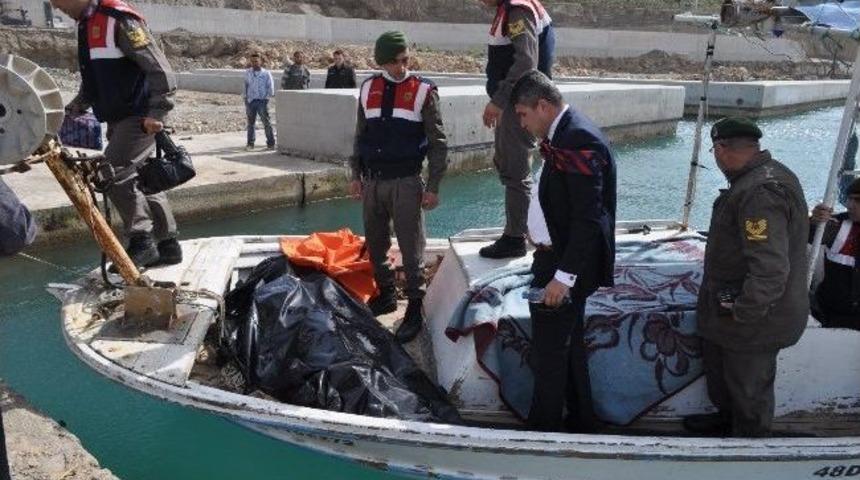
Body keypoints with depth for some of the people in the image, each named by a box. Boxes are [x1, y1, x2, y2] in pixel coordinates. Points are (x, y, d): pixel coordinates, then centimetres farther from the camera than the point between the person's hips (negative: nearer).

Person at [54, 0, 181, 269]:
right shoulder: (87, 24, 14)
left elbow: (159, 70, -19)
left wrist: (156, 113, -23)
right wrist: (75, 107, 16)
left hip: (140, 118, -10)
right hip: (118, 120, 10)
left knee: (112, 173, -17)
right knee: (142, 181, 11)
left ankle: (142, 241, -7)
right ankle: (168, 246, 19)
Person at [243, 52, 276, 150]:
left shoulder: (266, 73, 0)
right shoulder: (247, 73, 9)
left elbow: (271, 88, 3)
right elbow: (245, 86, 16)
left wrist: (266, 98, -3)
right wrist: (245, 97, 8)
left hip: (262, 101, -3)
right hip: (250, 101, 3)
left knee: (266, 122, -4)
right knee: (251, 123, 7)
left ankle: (270, 143, 2)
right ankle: (250, 143, 14)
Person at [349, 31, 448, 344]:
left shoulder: (423, 91, -4)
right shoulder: (368, 89, 9)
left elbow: (437, 142, -4)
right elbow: (360, 135, 16)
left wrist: (433, 186, -8)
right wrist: (356, 174, 11)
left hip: (406, 182, -5)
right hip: (372, 181, 5)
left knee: (411, 248, -2)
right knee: (375, 244, 13)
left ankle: (415, 309, 7)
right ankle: (385, 295, 30)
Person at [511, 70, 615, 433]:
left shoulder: (578, 140, -21)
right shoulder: (562, 134, 9)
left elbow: (588, 219, -24)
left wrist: (563, 276, -23)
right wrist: (539, 228, 5)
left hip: (568, 265, -10)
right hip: (559, 257, 10)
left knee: (549, 353, 1)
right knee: (570, 346, 21)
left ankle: (544, 428, 17)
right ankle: (580, 421, 37)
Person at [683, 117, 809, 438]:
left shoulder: (760, 192, -30)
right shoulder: (771, 174, 5)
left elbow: (771, 270, -35)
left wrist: (742, 314, -24)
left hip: (756, 319, -10)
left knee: (748, 386, 11)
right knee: (717, 363, 28)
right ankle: (726, 418, 50)